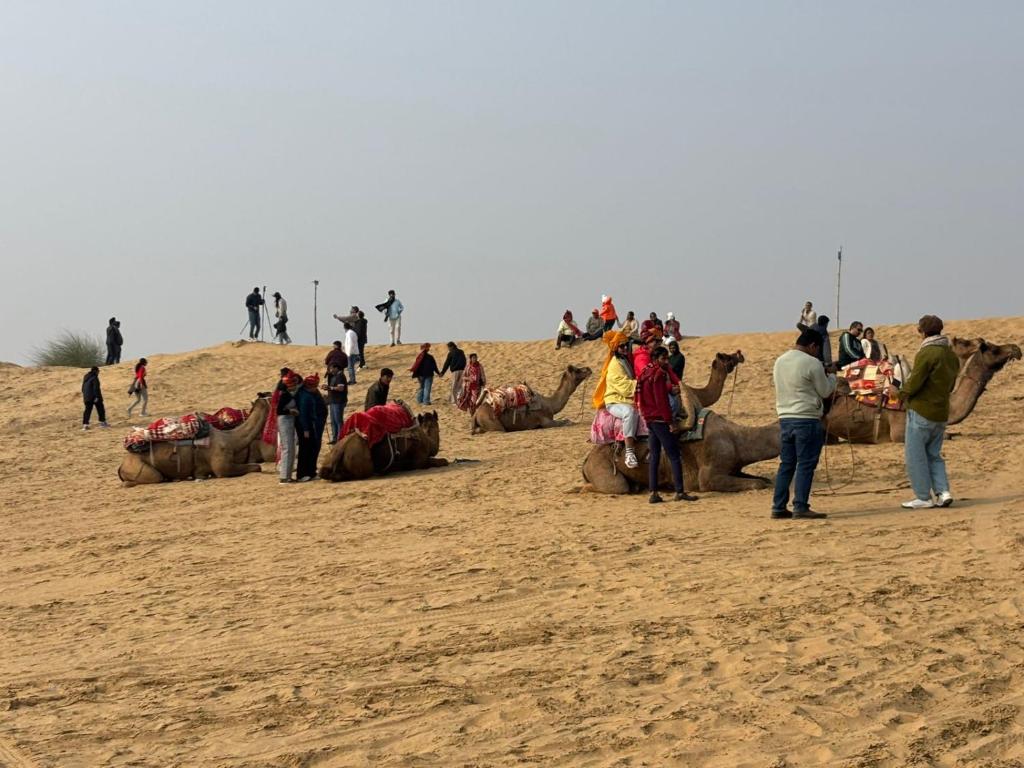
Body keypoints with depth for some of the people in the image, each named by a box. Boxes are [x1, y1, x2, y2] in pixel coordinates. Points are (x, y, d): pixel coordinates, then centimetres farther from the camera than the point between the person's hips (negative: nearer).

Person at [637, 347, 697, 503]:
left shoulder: (645, 373, 14)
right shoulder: (659, 374, -13)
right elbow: (661, 400, -18)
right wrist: (670, 421, -15)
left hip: (649, 419, 9)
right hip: (660, 419, -9)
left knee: (654, 456, 9)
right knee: (674, 456, -5)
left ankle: (653, 493, 5)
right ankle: (680, 492, -7)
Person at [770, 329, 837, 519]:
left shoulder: (780, 361, 10)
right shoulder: (812, 363, -12)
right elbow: (825, 391, -3)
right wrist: (831, 376, 17)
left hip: (785, 418, 7)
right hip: (806, 419, -7)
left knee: (786, 464, 11)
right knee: (805, 464, -2)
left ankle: (778, 507, 11)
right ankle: (800, 508, -4)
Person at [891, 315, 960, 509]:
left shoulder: (927, 353, -16)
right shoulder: (951, 355, 10)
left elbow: (914, 383, -18)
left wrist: (899, 392, 2)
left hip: (921, 411, -8)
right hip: (941, 413, 8)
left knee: (915, 455, 2)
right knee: (933, 455, 17)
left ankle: (923, 497, 3)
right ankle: (943, 491, 4)